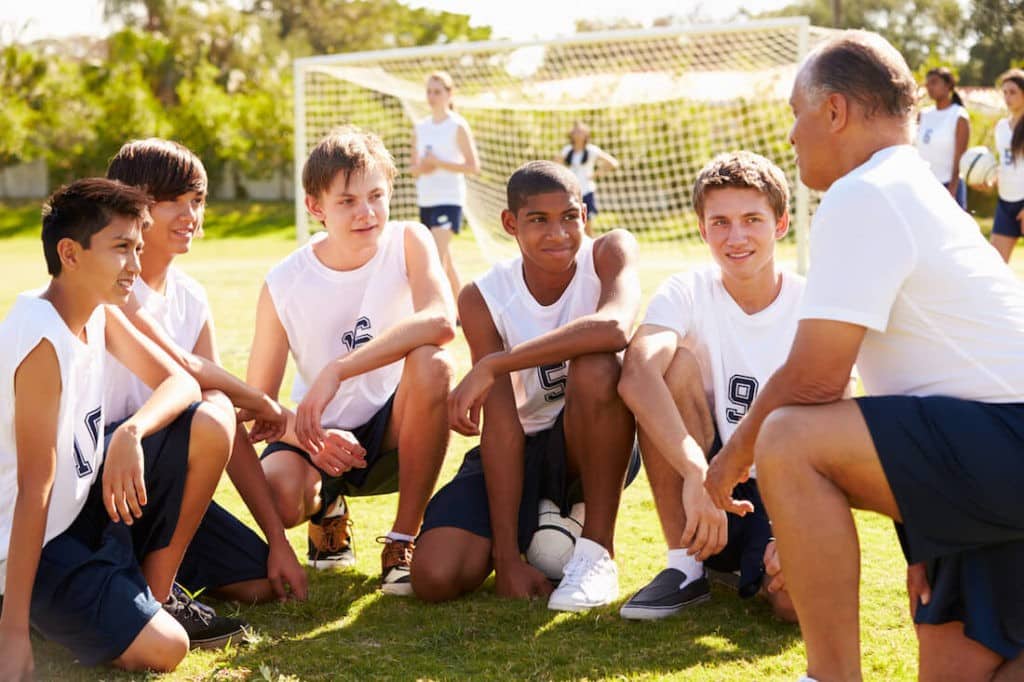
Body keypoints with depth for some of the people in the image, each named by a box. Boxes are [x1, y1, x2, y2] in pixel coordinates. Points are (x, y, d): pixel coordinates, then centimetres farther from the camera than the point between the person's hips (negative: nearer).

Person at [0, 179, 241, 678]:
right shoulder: (42, 341, -25)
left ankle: (154, 596, 8)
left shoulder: (100, 314, 1)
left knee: (211, 427, -3)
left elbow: (182, 382, 0)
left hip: (87, 503, 9)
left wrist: (131, 432, -24)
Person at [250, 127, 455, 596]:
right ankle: (326, 509, 9)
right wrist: (307, 435, -30)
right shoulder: (284, 285, -12)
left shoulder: (408, 242, -13)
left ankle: (404, 540, -17)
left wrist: (336, 372, -40)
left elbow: (441, 321, -35)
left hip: (394, 432, 0)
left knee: (430, 361, -32)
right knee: (278, 494, -33)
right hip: (321, 437, 0)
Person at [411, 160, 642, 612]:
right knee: (435, 577, -20)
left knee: (595, 365, -35)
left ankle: (597, 550, -19)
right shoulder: (483, 299, -12)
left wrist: (491, 365, -35)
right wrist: (507, 557, -23)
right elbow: (501, 426, -18)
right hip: (522, 452, 2)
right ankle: (538, 527, 13)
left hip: (600, 445, -1)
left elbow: (615, 328, -39)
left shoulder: (610, 253, -15)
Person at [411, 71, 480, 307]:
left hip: (449, 199, -7)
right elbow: (413, 168, 15)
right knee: (446, 261, 14)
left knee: (437, 259, -18)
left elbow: (473, 166, -10)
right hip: (426, 200, 7)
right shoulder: (420, 128, 11)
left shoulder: (458, 126, -5)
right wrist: (420, 167, -8)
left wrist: (440, 163, -19)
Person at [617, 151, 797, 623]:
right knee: (674, 362, -24)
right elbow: (635, 376, -30)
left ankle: (756, 570, 7)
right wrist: (697, 473, -43)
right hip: (708, 493, 1)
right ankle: (686, 566, -15)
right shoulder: (687, 294, -7)